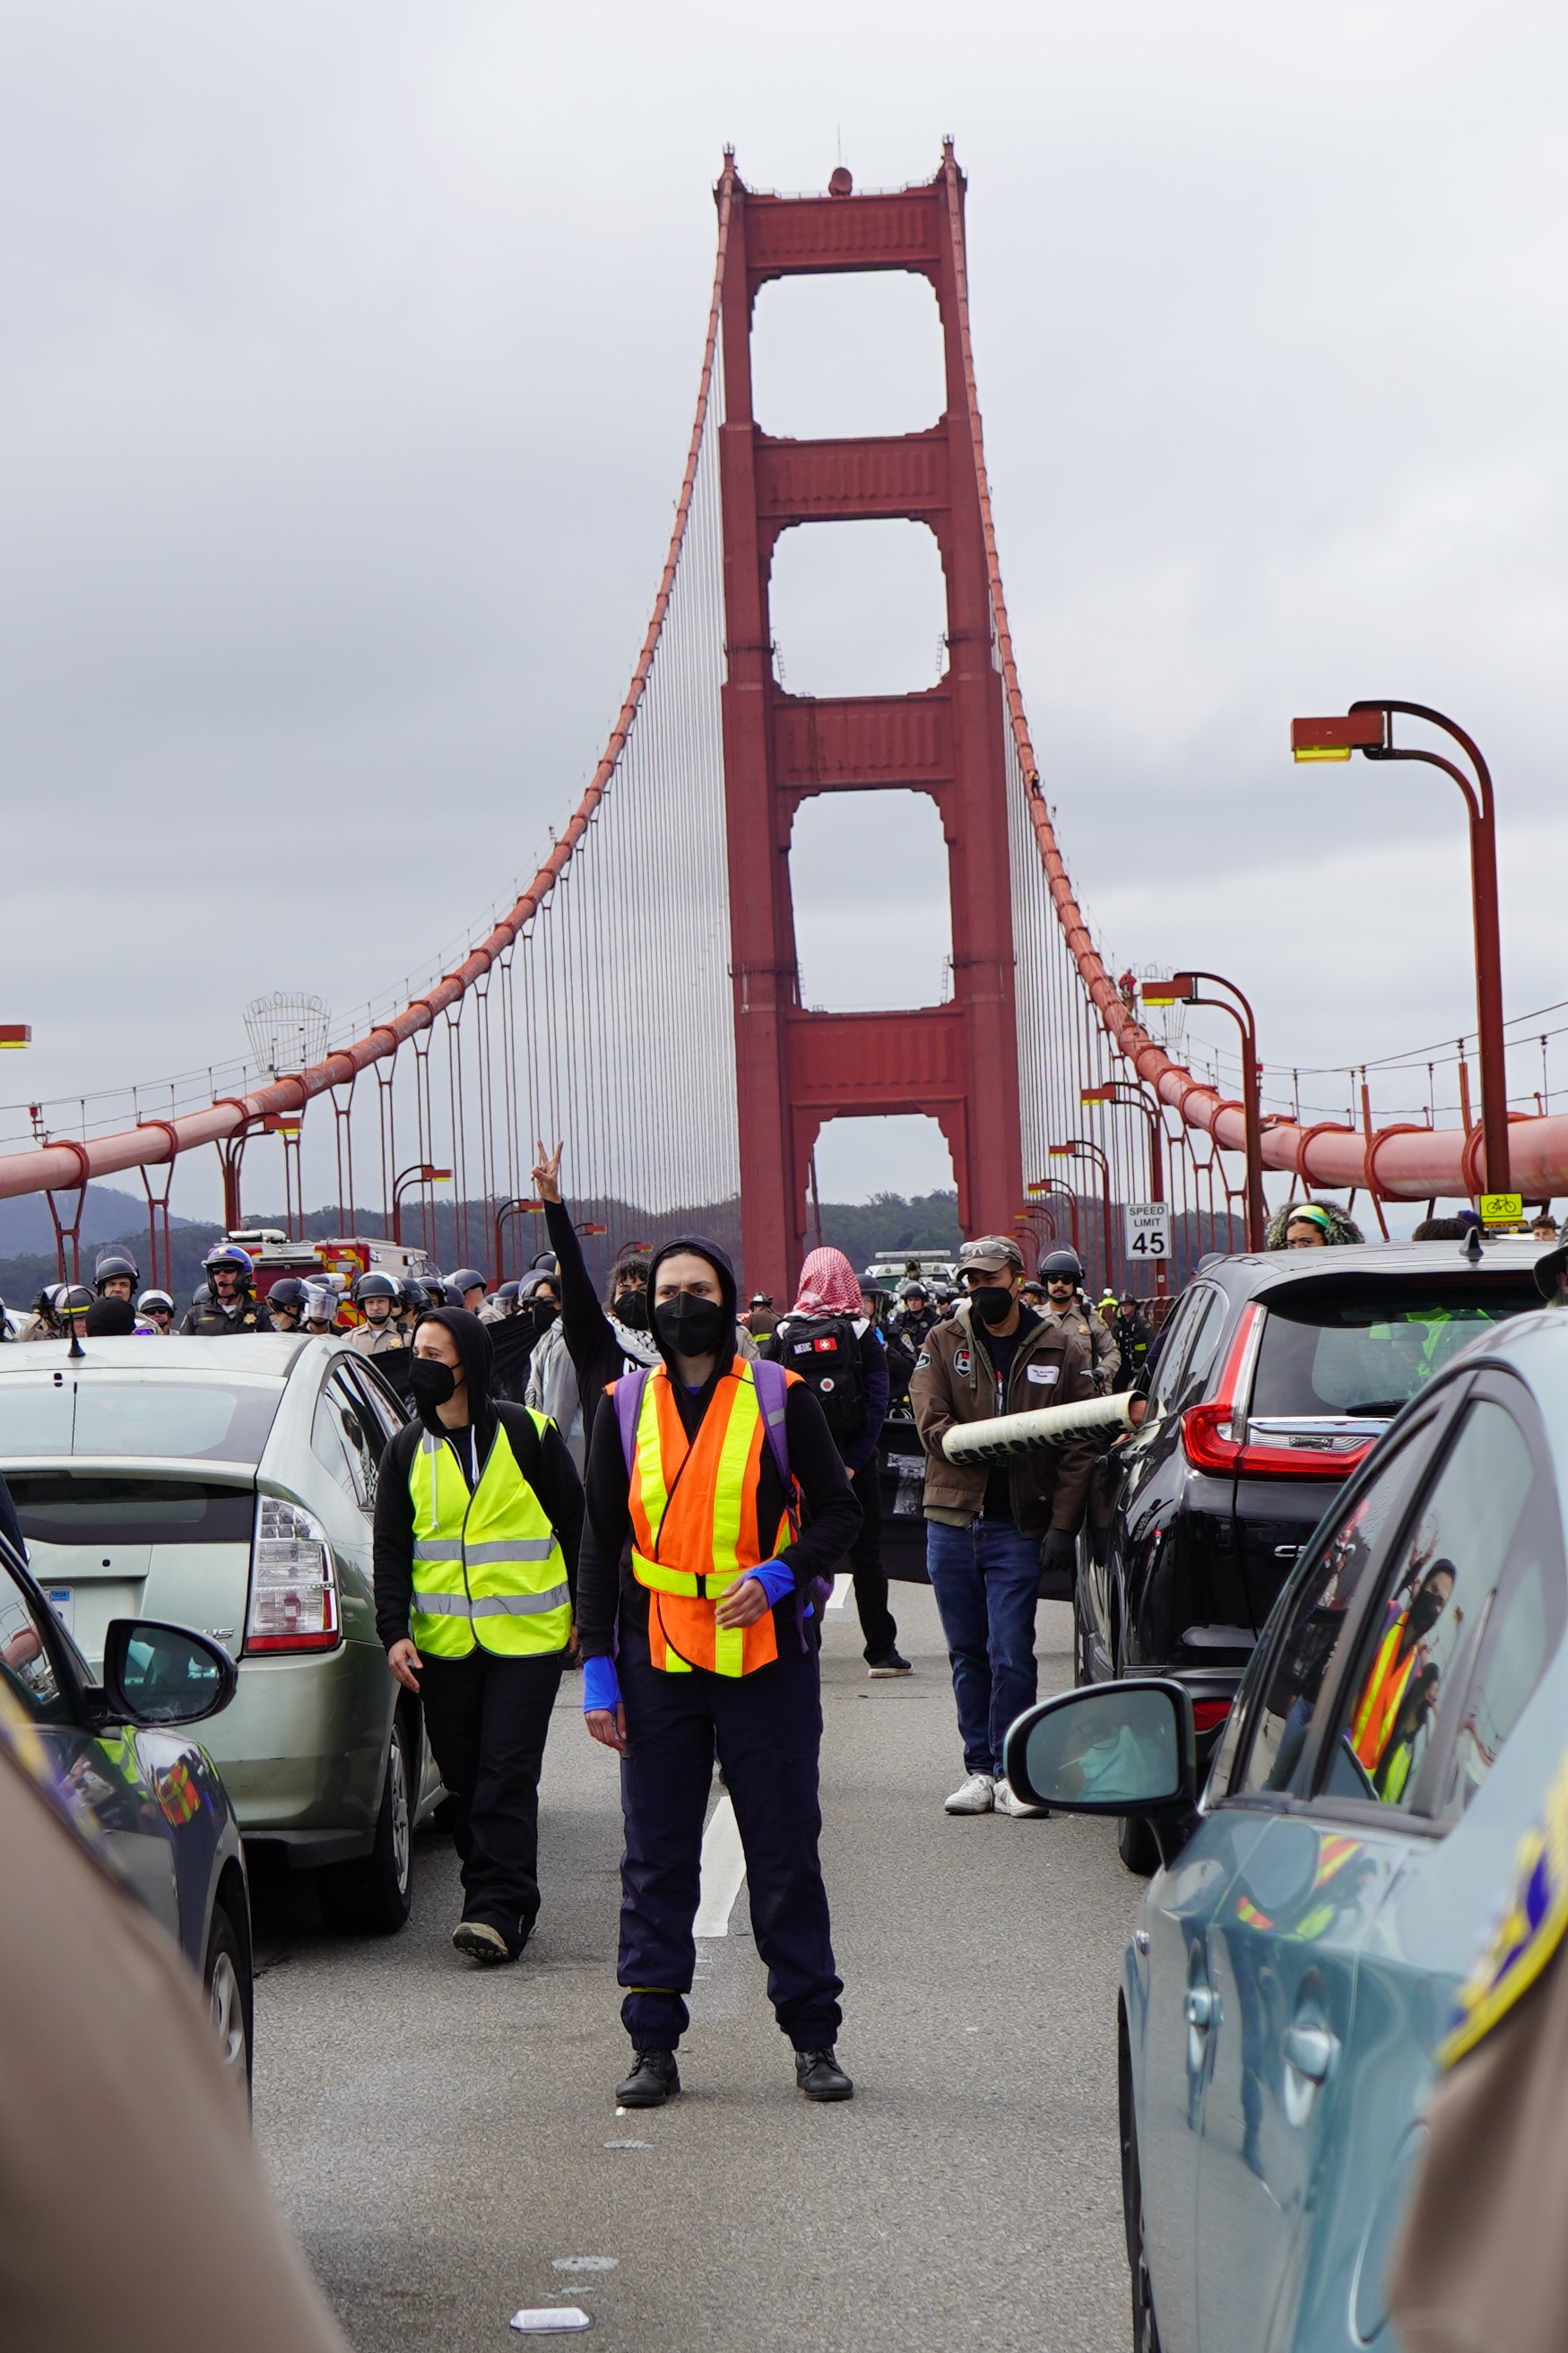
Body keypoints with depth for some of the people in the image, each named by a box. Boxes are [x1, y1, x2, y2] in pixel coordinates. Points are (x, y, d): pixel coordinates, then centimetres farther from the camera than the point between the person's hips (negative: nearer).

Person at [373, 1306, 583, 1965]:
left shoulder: (527, 1434, -1)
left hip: (527, 1638, -4)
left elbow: (575, 1526, 6)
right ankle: (497, 1905, 17)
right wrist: (394, 1631, -6)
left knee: (507, 1776, -10)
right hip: (443, 1643, 4)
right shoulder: (406, 1451, 7)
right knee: (464, 1782, 7)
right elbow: (390, 1550, 6)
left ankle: (498, 1910, -13)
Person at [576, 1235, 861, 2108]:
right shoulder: (625, 1407, 7)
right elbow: (600, 1543, 10)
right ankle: (654, 2044, 12)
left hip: (766, 1656, -2)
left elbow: (838, 1510, 4)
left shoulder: (781, 1398, 0)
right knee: (657, 1861, 5)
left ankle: (814, 2037, 12)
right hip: (657, 1660, 2)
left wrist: (777, 1578, -14)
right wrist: (598, 1667, 3)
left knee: (786, 1855, 3)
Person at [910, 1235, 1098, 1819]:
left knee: (1011, 1655, -7)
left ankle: (1010, 1772, 2)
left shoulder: (1061, 1348, 4)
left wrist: (1062, 1525, -6)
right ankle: (979, 1769, 16)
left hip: (1019, 1527, -2)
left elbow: (1078, 1444, 2)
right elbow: (931, 1424, -5)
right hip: (952, 1520, 2)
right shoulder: (943, 1344, 7)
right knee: (968, 1654, 8)